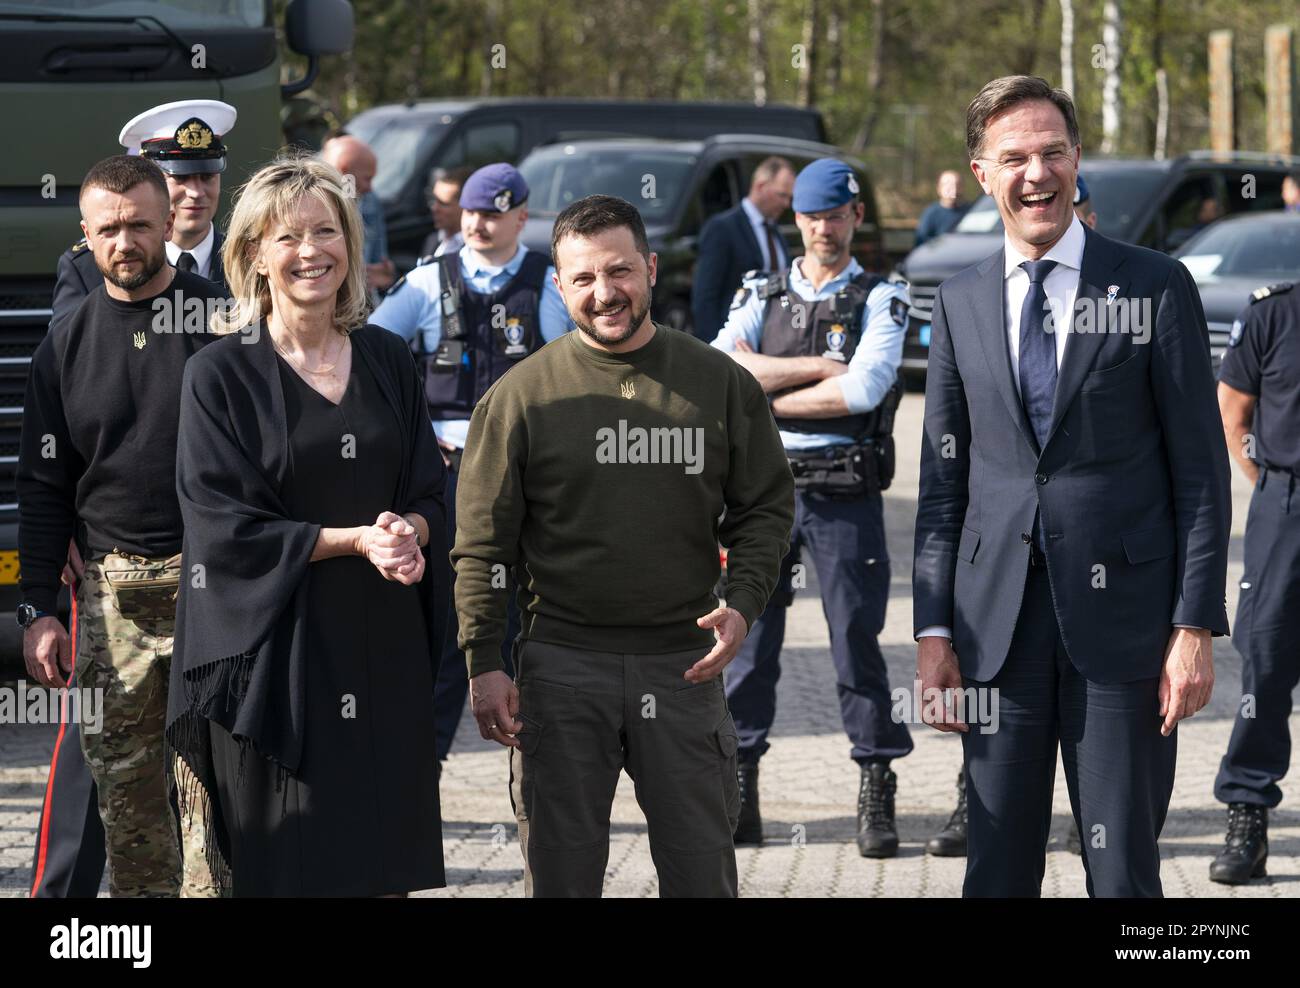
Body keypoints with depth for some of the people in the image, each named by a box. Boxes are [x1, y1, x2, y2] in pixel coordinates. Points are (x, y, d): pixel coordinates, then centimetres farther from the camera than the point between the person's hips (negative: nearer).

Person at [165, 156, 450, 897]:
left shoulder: (388, 361, 9)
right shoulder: (222, 375, -4)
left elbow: (430, 495, 11)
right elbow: (225, 525, -9)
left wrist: (409, 532, -13)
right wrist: (356, 539, -15)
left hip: (386, 645, 4)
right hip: (278, 647, -4)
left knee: (383, 864, 4)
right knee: (287, 866, -1)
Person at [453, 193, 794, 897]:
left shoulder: (721, 384, 5)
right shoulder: (521, 395, 1)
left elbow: (765, 508, 11)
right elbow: (481, 542, 2)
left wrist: (742, 606, -5)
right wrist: (483, 662, -5)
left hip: (683, 666, 1)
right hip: (560, 668, -1)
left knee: (702, 870, 5)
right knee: (561, 874, 5)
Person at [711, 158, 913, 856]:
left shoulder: (880, 302, 3)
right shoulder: (761, 298, 12)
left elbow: (862, 390, -13)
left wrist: (764, 394, -6)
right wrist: (813, 367, -11)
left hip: (845, 492, -3)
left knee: (856, 639, -2)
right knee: (750, 636, 3)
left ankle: (876, 798, 4)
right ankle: (739, 793, 8)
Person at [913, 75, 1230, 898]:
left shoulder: (1156, 288, -1)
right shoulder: (961, 303, 9)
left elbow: (1201, 470, -2)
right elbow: (943, 480, 11)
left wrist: (1196, 626, -8)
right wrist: (934, 630, 5)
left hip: (1122, 615, -3)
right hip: (998, 620, 3)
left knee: (1124, 870, 0)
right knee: (998, 869, 7)